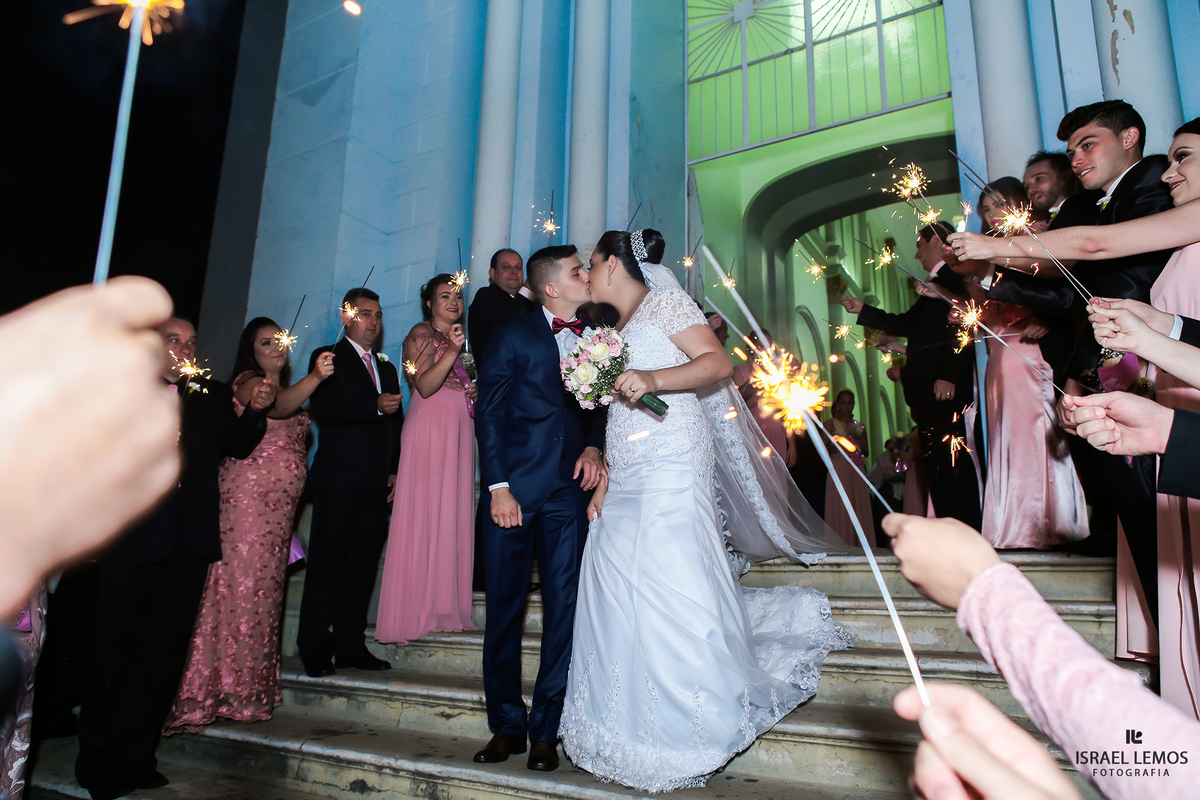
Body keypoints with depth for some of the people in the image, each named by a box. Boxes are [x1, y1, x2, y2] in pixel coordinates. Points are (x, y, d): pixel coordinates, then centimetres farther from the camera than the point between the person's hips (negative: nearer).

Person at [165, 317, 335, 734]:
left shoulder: (285, 386, 23)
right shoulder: (248, 382, -3)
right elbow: (276, 406, -27)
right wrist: (315, 377, -41)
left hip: (279, 500, 8)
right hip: (250, 491, -8)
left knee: (265, 586, 9)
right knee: (242, 581, -9)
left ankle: (252, 687, 16)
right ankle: (230, 689, -3)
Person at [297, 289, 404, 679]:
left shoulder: (387, 368, 22)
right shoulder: (327, 358, 4)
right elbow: (323, 410, -12)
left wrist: (395, 469, 11)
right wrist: (375, 407, -21)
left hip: (375, 485, 6)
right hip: (338, 482, -5)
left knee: (362, 566, 6)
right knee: (326, 565, -1)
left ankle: (350, 646, 12)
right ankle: (315, 651, 8)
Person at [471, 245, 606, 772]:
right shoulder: (513, 336, 4)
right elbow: (488, 414, -1)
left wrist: (593, 447, -3)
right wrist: (499, 486, -9)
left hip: (569, 491, 3)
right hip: (514, 487, -2)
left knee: (564, 609, 2)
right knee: (504, 609, 3)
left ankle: (546, 731, 14)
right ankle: (507, 726, 18)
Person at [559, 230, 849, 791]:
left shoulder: (663, 300, 2)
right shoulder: (616, 332, 25)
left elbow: (718, 362, -12)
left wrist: (652, 378, -26)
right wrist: (604, 483, 14)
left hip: (671, 476, -8)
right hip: (628, 487, 9)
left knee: (668, 591, -12)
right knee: (618, 596, 3)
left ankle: (698, 730, 2)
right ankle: (639, 731, 14)